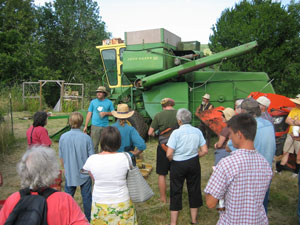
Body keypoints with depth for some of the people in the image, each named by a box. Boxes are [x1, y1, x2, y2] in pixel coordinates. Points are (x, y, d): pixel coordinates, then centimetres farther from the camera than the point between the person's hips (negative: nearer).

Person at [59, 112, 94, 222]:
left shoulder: (63, 137, -11)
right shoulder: (86, 138, -18)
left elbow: (61, 157, 0)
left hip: (69, 173, 2)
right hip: (84, 174, -1)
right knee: (86, 198, 14)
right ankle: (88, 219, 27)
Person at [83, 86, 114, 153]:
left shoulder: (109, 102, 5)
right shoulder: (93, 102, 8)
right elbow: (89, 114, 8)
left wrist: (105, 113, -11)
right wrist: (86, 126, 4)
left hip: (105, 127, 0)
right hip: (95, 126, 0)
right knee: (94, 145, 0)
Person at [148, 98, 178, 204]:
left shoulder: (158, 115, -9)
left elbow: (150, 132, -5)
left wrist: (153, 133, 17)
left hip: (163, 147, -3)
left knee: (162, 174, 10)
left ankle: (163, 198, 19)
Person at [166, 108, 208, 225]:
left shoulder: (176, 133, -16)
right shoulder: (197, 131, -5)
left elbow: (169, 154, -19)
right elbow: (204, 151, -3)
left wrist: (172, 160, 2)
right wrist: (194, 156, 12)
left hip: (178, 165, -3)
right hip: (194, 164, 3)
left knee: (176, 192, 10)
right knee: (194, 190, 17)